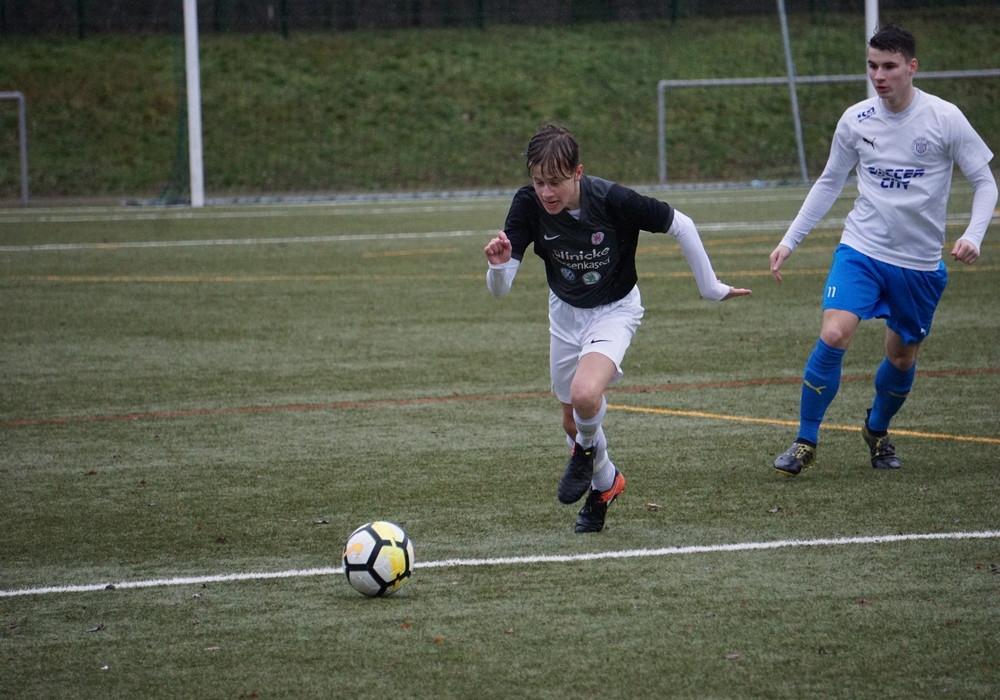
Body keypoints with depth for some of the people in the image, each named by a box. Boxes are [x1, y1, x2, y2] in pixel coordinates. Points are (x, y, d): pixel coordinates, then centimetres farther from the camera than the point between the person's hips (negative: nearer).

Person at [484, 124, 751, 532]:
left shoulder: (612, 201, -31)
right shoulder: (528, 205, -22)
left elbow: (680, 226, -16)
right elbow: (499, 288, -20)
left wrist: (710, 287, -7)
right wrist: (498, 264, -44)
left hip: (613, 310, -4)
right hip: (565, 311, 4)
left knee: (585, 393, -30)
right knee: (572, 421, 14)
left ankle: (589, 451, 5)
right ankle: (605, 483, 44)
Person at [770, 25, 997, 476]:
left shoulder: (944, 118, -10)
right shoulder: (855, 120, -2)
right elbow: (829, 183, 12)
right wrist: (789, 240, 8)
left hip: (920, 262, 0)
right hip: (861, 249, 0)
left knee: (902, 356, 12)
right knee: (833, 335, -19)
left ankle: (877, 430, 42)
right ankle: (805, 442, -6)